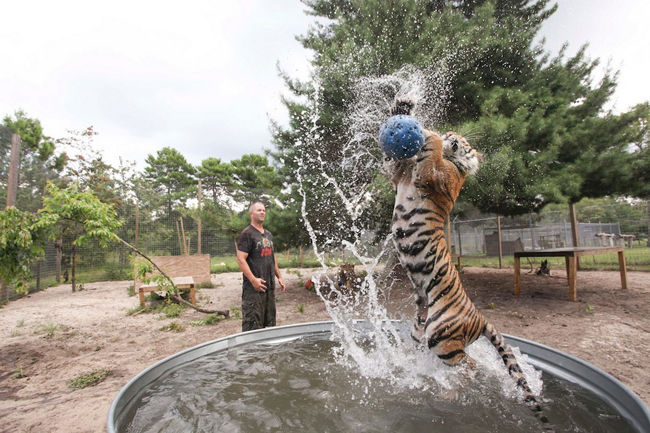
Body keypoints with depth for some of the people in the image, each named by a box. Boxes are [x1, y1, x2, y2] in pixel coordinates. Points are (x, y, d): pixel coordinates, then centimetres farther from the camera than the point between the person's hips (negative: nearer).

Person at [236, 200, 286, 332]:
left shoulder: (268, 234, 16)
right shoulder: (247, 234, -8)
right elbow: (240, 259, -15)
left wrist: (279, 276, 18)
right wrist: (253, 280, -21)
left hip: (270, 286, 8)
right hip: (253, 287, -8)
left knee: (269, 323, 15)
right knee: (253, 324, -4)